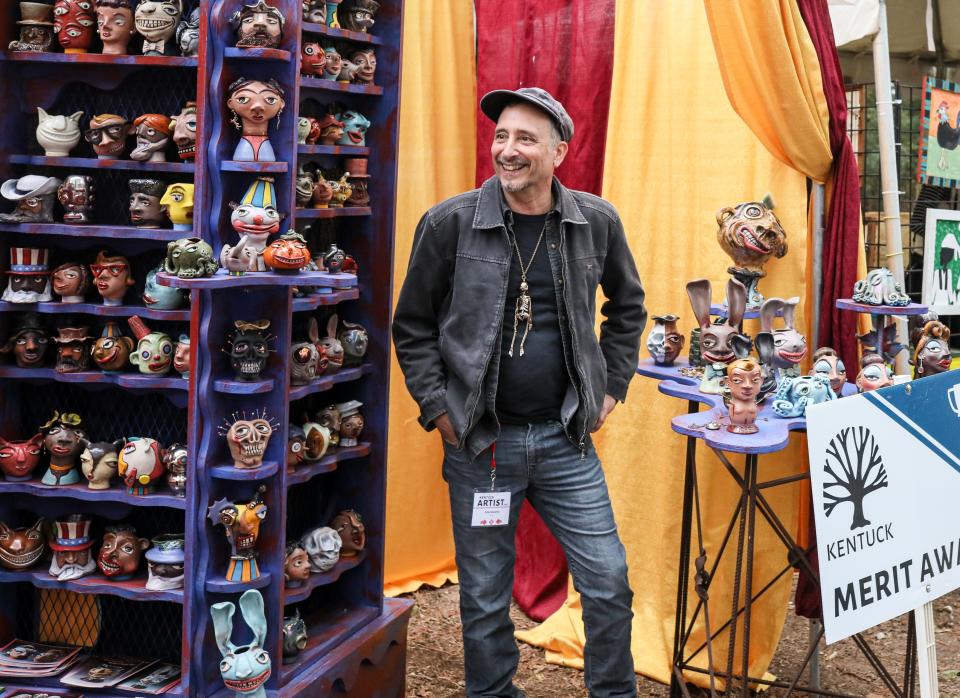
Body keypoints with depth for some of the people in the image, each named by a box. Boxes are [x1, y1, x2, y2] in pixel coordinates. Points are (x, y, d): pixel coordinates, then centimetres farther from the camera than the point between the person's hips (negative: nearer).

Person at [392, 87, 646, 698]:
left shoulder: (596, 221, -1)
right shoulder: (450, 223, -7)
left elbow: (628, 306, 17)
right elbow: (413, 326, 2)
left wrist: (612, 386, 11)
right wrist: (437, 409, -4)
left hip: (566, 438, 2)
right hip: (480, 441, -1)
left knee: (608, 581, 4)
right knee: (485, 596, 10)